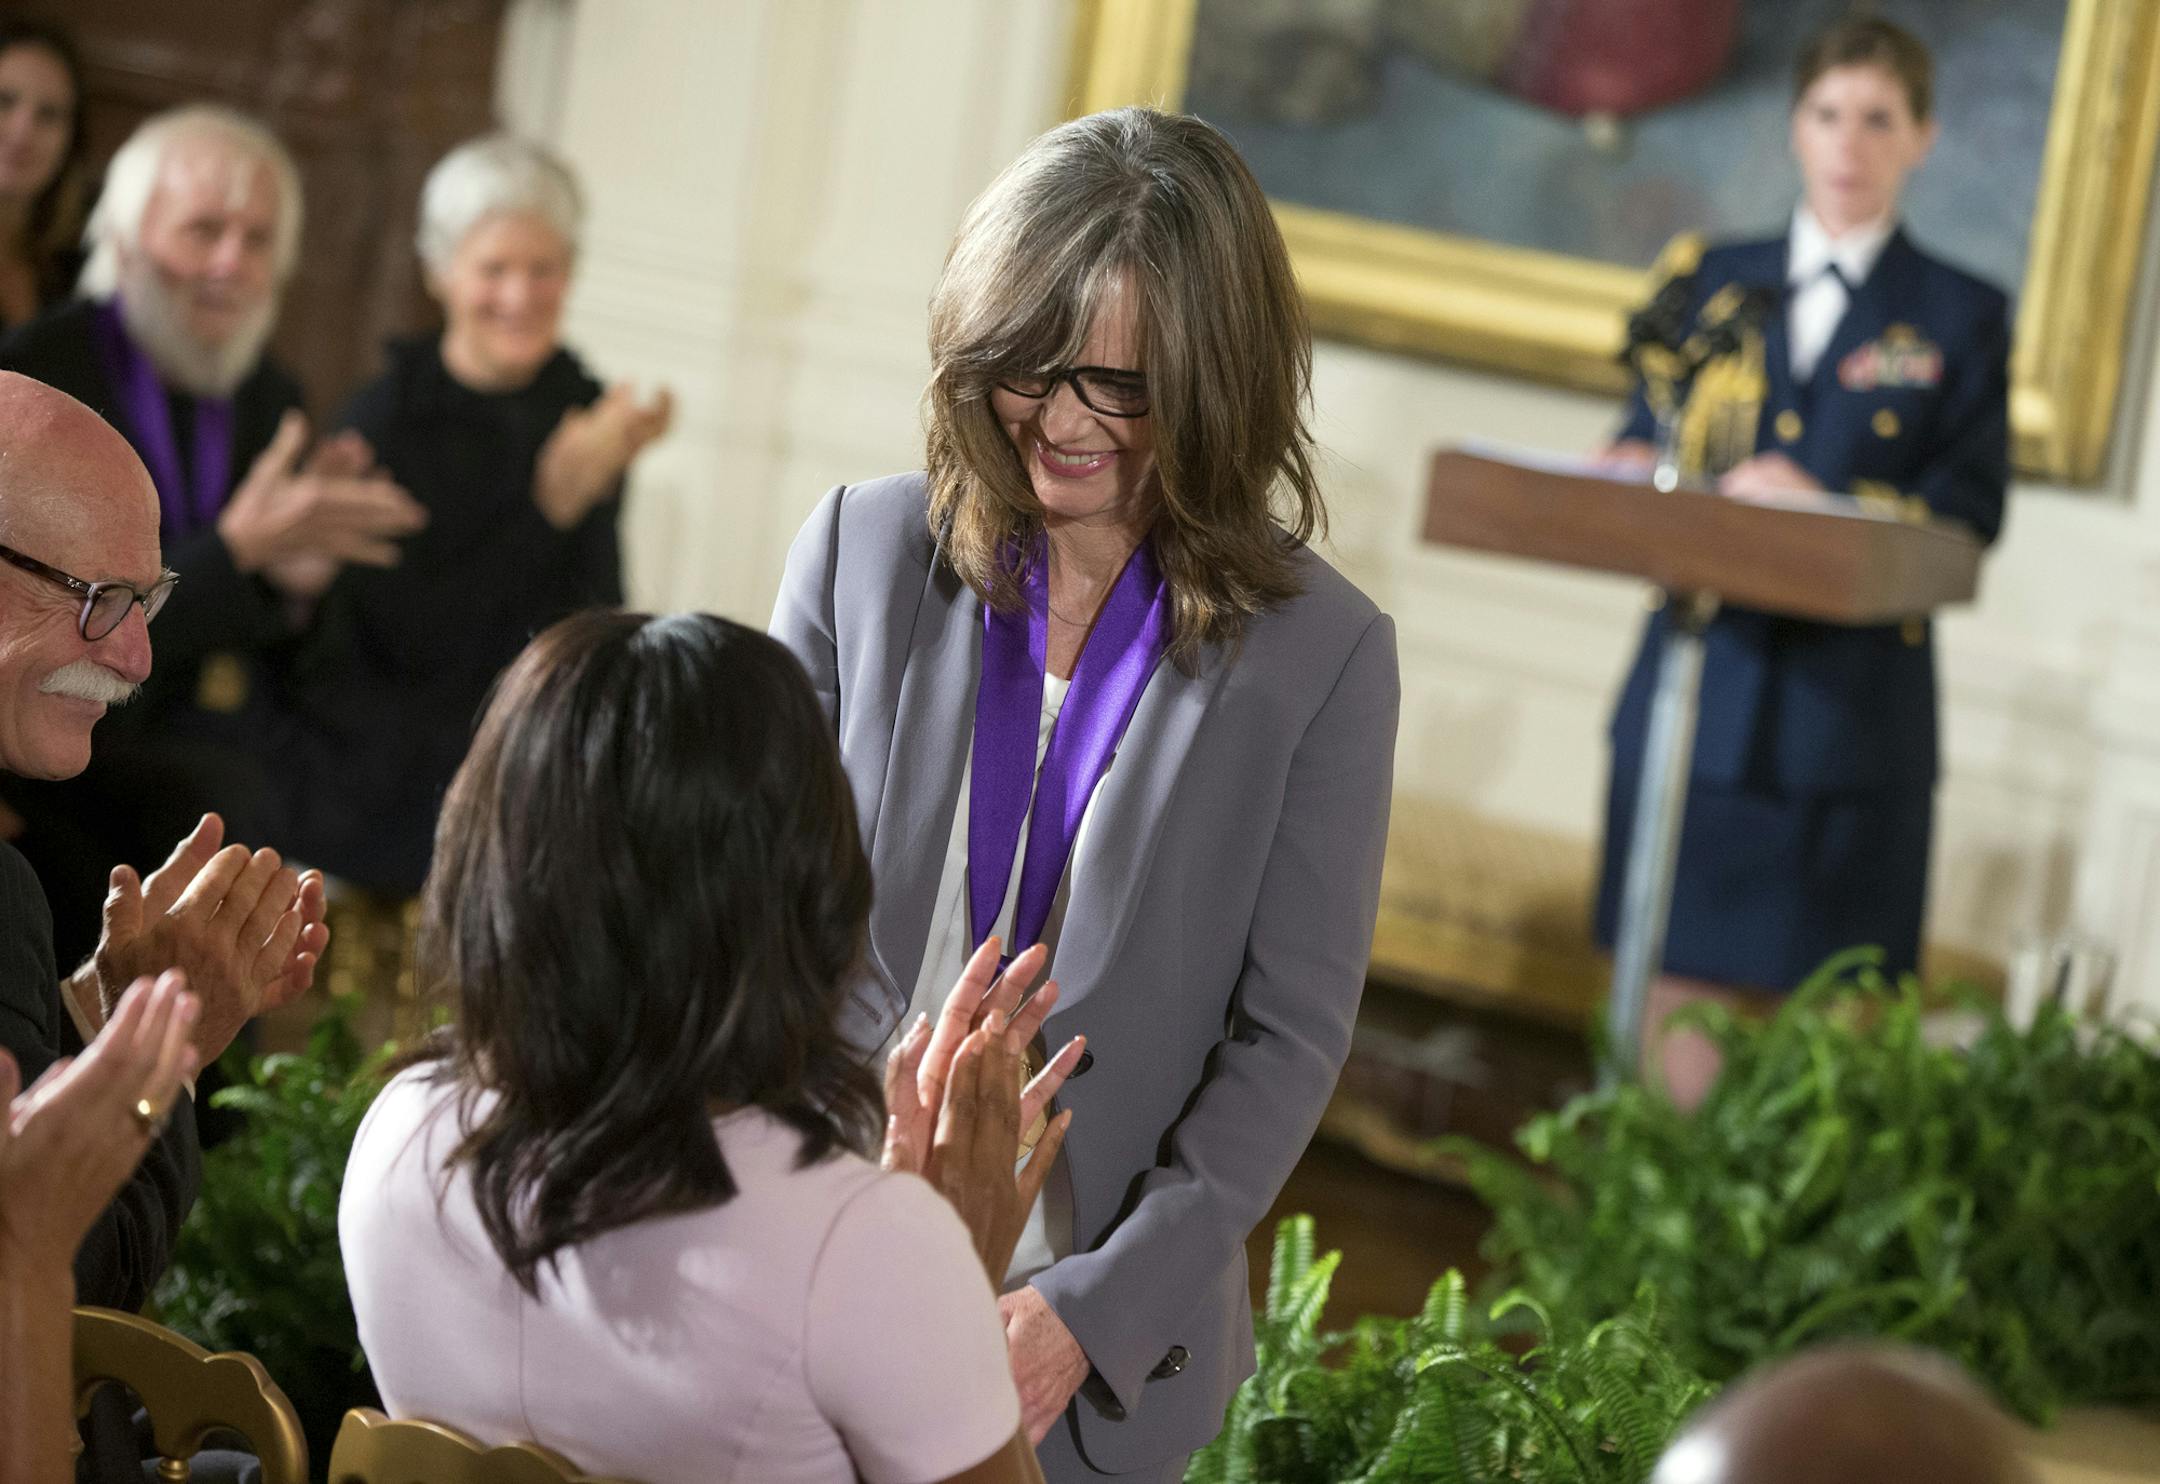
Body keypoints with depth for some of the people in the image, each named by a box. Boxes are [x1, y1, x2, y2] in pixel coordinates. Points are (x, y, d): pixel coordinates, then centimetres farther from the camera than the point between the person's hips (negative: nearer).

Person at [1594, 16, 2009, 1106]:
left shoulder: (1961, 317, 7)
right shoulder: (1717, 281, 15)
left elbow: (1969, 510, -3)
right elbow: (1642, 439, 14)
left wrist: (1828, 508, -19)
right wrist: (1634, 474, -10)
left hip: (1851, 703, -2)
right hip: (1699, 686, 2)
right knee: (1684, 973, 2)